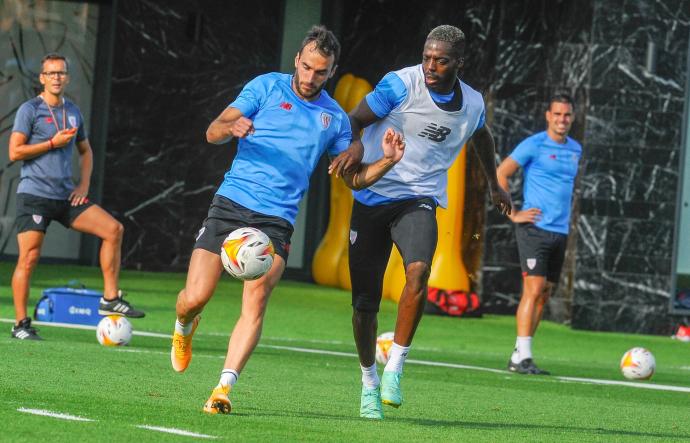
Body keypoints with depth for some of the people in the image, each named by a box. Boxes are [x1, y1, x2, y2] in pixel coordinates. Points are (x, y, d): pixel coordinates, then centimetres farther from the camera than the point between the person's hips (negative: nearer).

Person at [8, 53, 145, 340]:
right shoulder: (30, 110, -4)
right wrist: (53, 143, -14)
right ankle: (21, 325, -1)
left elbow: (85, 151, 26)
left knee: (113, 229, -7)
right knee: (29, 258, -9)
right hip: (34, 195, -6)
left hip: (66, 196, 6)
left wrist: (84, 185, 10)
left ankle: (110, 299, -3)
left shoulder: (73, 112, 14)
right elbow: (15, 152, -11)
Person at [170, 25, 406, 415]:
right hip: (231, 204, -1)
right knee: (194, 299, -7)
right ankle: (184, 329, 31)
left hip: (276, 221, 1)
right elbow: (213, 132, -2)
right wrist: (233, 127, -26)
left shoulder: (335, 117, 11)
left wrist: (387, 161, -2)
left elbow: (354, 178, 18)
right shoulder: (267, 87, 4)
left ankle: (223, 389, -26)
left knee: (257, 299, -22)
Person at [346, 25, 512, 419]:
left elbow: (483, 137, 25)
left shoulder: (472, 104, 2)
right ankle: (369, 382, 23)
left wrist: (495, 185, 38)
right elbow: (355, 120, -7)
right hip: (372, 198, -1)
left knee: (419, 270, -29)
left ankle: (395, 370, -19)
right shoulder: (401, 85, -11)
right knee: (364, 302, 0)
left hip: (419, 201, 1)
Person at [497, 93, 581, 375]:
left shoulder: (575, 149, 14)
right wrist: (513, 214, -10)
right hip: (535, 228, -7)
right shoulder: (534, 145, -6)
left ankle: (518, 356, 11)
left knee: (544, 295, 6)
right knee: (534, 290, -14)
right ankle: (523, 358, -15)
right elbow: (499, 174, -6)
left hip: (560, 232, 7)